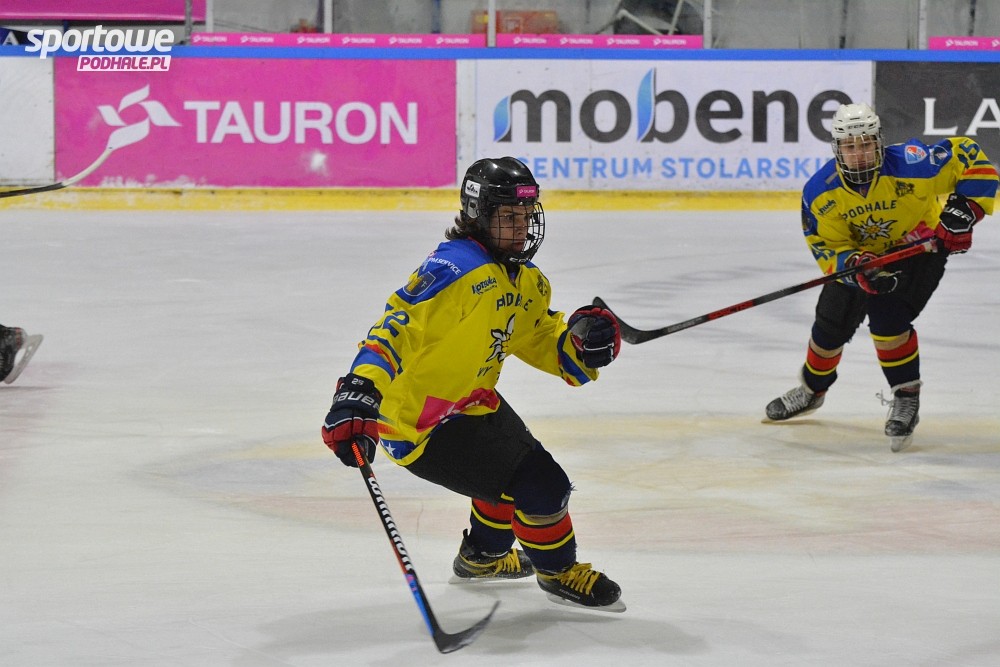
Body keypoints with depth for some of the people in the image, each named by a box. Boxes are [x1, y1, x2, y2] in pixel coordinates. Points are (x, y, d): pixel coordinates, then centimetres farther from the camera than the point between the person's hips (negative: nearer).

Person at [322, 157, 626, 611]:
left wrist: (582, 341, -8)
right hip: (422, 426, -11)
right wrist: (359, 393, -47)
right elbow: (396, 327, -35)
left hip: (470, 401, 11)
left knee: (517, 460, 33)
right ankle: (557, 572, 16)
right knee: (540, 485, -13)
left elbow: (540, 339, 16)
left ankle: (483, 556, 58)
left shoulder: (526, 282, 4)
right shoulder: (457, 271, -28)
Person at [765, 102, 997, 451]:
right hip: (859, 253, 4)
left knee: (887, 318, -25)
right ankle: (812, 389, 38)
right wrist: (856, 266, -38)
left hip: (921, 248, -4)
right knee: (831, 324, 8)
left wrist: (964, 210, -36)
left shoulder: (909, 165, -34)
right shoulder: (820, 193, -23)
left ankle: (906, 396, -4)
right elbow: (828, 249, -17)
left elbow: (969, 157, -27)